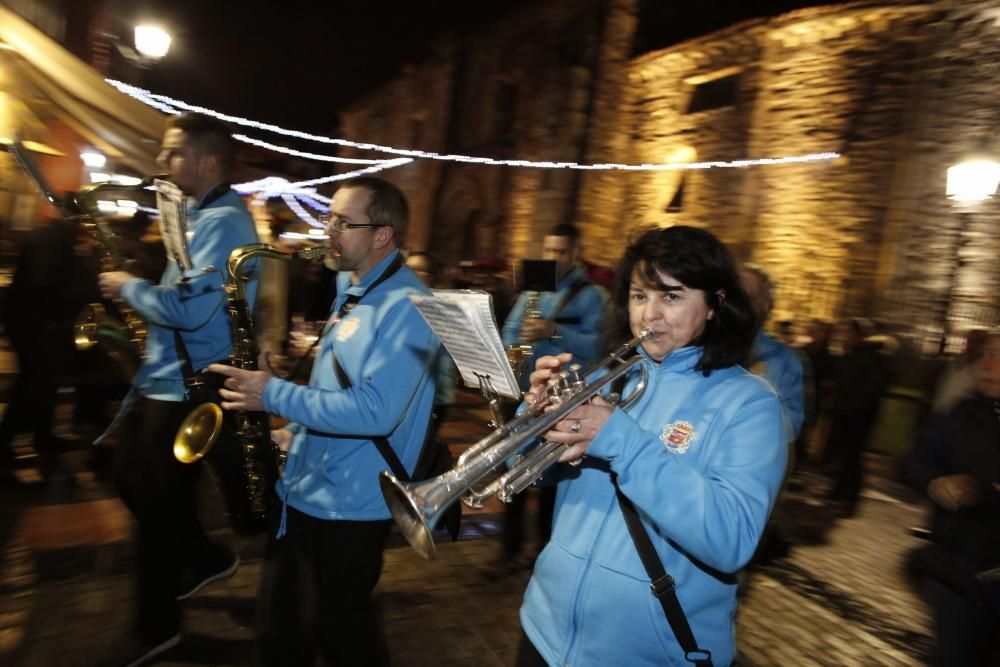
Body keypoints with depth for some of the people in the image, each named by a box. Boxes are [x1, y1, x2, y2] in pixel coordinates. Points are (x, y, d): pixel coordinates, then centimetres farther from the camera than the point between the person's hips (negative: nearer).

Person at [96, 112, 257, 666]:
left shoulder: (223, 221, -20)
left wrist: (129, 287, -14)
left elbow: (189, 309, -29)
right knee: (133, 480, 20)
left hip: (188, 387, -10)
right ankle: (207, 557, 37)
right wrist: (139, 290, 4)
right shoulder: (204, 215, 13)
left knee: (155, 499, 3)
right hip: (165, 376, 10)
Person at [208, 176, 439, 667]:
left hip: (350, 504, -8)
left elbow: (374, 411, -29)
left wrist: (274, 395, -23)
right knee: (279, 622, 22)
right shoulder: (350, 290, 9)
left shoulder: (407, 306, -21)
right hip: (303, 489, 9)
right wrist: (295, 433, 6)